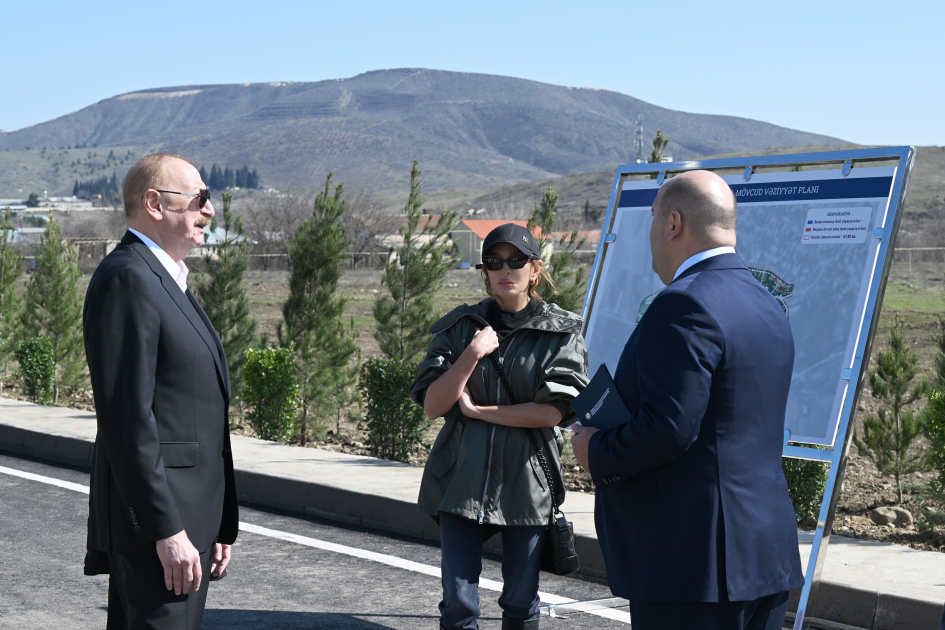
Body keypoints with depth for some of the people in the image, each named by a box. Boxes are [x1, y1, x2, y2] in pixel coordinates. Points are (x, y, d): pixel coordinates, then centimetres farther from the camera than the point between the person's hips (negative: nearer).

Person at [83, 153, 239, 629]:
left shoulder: (167, 281, 19)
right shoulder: (126, 278, -13)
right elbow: (127, 419, -20)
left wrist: (217, 527, 19)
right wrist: (167, 531, -22)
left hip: (186, 518, 10)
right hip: (156, 518, -10)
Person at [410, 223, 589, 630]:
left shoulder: (560, 334, 1)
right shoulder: (459, 328, 6)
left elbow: (551, 412, -10)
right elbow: (431, 406, -1)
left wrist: (477, 411, -7)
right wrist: (472, 354, -14)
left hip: (526, 485, -1)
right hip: (462, 482, 1)